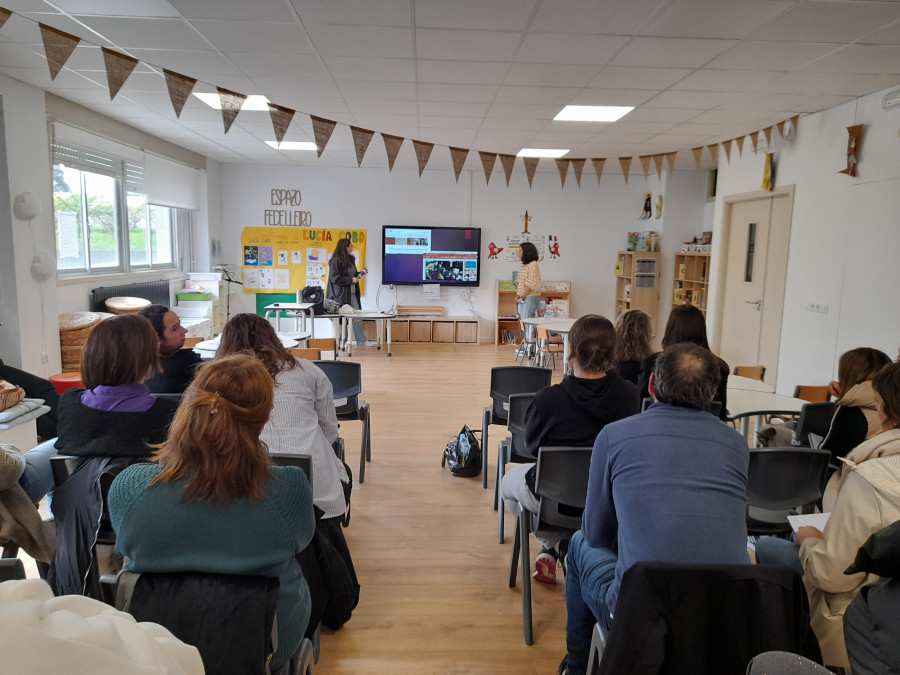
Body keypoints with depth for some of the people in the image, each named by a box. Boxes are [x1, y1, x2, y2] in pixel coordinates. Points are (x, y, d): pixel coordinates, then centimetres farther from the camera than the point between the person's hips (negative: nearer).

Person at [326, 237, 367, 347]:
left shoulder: (350, 259, 13)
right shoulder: (336, 261, -12)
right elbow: (335, 278, -18)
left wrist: (359, 274, 5)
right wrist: (351, 280, -19)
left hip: (351, 293, 8)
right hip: (341, 295, -8)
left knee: (357, 317, 5)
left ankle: (361, 341, 9)